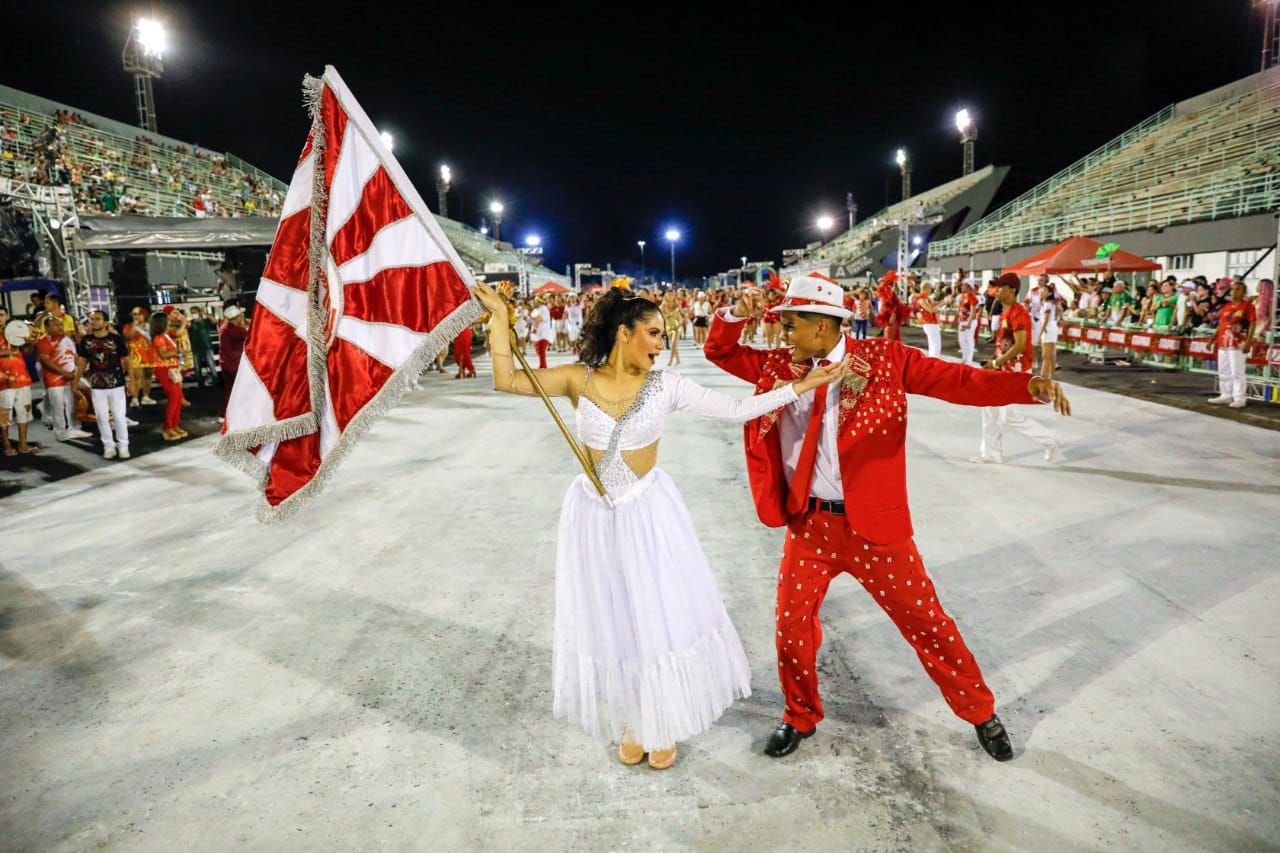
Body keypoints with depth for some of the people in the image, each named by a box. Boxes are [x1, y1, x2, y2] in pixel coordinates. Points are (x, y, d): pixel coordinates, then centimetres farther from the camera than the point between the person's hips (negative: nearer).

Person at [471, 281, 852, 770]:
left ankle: (662, 724, 35)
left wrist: (803, 385, -7)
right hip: (593, 518, 0)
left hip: (648, 514, 0)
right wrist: (499, 317, -12)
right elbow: (506, 381, -11)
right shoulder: (579, 380, -6)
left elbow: (738, 410, -5)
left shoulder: (665, 386, -6)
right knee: (609, 621, 12)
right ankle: (629, 722, 37)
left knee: (660, 616, 9)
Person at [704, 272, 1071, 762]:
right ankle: (801, 717, 39)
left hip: (875, 525, -3)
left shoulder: (885, 359, -8)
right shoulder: (779, 365, 2)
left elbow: (959, 381, -13)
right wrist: (734, 314, -11)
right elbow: (720, 353, 9)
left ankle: (980, 712, 36)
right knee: (791, 625, 12)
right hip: (808, 524, 3)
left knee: (926, 622, 10)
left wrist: (1030, 386, -28)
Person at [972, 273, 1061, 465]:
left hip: (1016, 372, -10)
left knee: (1010, 417, -5)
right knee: (989, 408, 12)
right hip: (1003, 370, 10)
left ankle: (1050, 440, 12)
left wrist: (996, 363, -19)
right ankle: (991, 454, 21)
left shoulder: (1018, 314, -19)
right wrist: (994, 363, 8)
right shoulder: (1004, 312, 12)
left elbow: (1020, 346, -25)